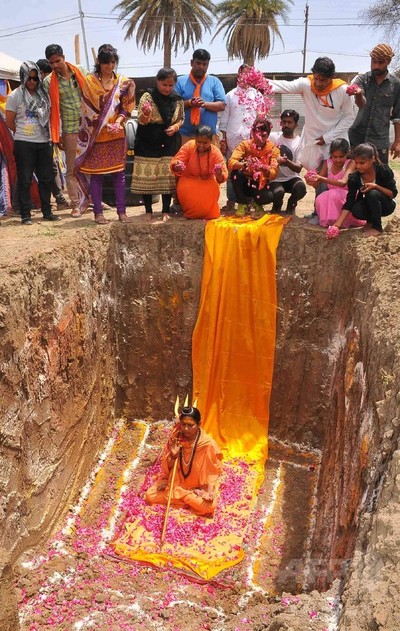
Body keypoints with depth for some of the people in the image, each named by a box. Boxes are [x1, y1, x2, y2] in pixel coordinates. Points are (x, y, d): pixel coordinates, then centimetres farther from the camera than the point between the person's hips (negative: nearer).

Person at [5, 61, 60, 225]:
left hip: (44, 143, 4)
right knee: (25, 180, 0)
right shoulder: (15, 96, -3)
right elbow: (9, 121, 0)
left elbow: (50, 116, 16)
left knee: (46, 179, 9)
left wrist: (50, 134, 5)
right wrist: (22, 133, 7)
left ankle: (47, 212, 20)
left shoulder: (44, 95, 8)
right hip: (24, 144, -4)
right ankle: (25, 215, 5)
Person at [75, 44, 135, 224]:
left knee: (119, 172, 3)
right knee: (96, 172, 0)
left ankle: (121, 210, 9)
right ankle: (98, 212, 7)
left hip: (117, 134, 2)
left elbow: (126, 106, 5)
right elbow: (87, 108, -5)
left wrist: (118, 122, -13)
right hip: (95, 134, -2)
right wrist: (107, 125, -13)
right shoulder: (89, 81, 1)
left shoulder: (123, 82, 7)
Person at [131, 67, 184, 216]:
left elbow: (181, 118, 14)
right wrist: (145, 114, -34)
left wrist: (175, 127, -8)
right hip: (148, 143, -2)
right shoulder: (147, 97, -8)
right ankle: (148, 210, 14)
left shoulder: (178, 99, 2)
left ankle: (166, 210, 16)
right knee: (147, 176, 0)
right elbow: (142, 121, -11)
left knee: (168, 176, 4)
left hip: (169, 144, 3)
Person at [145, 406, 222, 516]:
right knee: (150, 495, -15)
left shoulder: (208, 444, -21)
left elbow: (213, 471, -8)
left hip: (197, 487, -3)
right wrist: (173, 455, -26)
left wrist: (209, 491, -22)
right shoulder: (175, 439, -13)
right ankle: (191, 496, -7)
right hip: (175, 482, 3)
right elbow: (166, 469, -5)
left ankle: (182, 496, -5)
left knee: (209, 506, -29)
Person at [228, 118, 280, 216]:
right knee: (236, 172, -30)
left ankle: (255, 203, 7)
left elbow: (274, 173, -20)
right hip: (245, 183, 0)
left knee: (269, 197, -33)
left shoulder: (273, 149, -8)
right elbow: (231, 162, -24)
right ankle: (243, 204, -7)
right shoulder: (245, 145, -10)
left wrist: (264, 169, -42)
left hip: (261, 185, 0)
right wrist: (245, 165, -43)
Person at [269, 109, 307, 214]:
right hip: (274, 178, -1)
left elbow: (298, 169, -8)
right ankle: (277, 205, 6)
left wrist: (287, 162, -28)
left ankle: (291, 203, 5)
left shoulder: (299, 142, -1)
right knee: (278, 192, -33)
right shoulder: (273, 137, 1)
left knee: (301, 188, -31)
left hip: (290, 178, 1)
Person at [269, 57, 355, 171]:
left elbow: (349, 117, -7)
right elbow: (285, 86, -31)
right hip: (312, 139, 1)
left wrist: (328, 137, -13)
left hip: (335, 140, -1)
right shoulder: (306, 84, -14)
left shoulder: (342, 90, -15)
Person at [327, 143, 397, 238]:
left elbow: (393, 193, -15)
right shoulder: (354, 178, -16)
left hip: (386, 205, -2)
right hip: (369, 205, 2)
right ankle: (371, 221, 3)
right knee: (356, 211, -31)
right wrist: (337, 224, -29)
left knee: (372, 193, -33)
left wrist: (376, 186, -33)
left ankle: (377, 227, -15)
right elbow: (349, 202, -19)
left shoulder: (383, 170, -23)